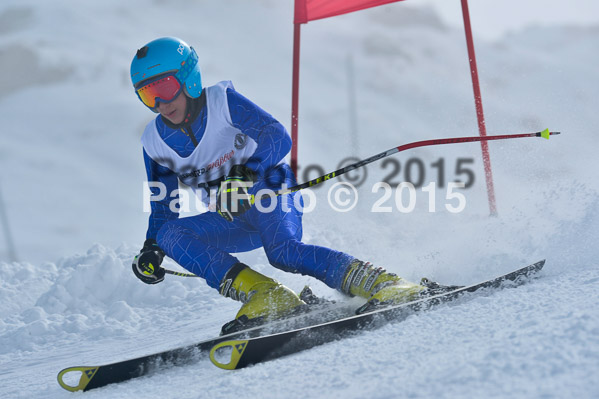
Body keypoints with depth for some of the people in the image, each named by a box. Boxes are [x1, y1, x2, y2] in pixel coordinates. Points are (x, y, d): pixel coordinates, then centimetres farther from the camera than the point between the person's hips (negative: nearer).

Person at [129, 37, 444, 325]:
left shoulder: (222, 100, -13)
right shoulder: (155, 142, 1)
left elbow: (278, 137, -20)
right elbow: (163, 206, 11)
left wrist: (246, 175, -36)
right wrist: (151, 249, -5)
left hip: (270, 191, -6)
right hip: (232, 220, 6)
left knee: (282, 251, -36)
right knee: (170, 234, -21)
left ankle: (378, 283, -37)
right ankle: (263, 295, -33)